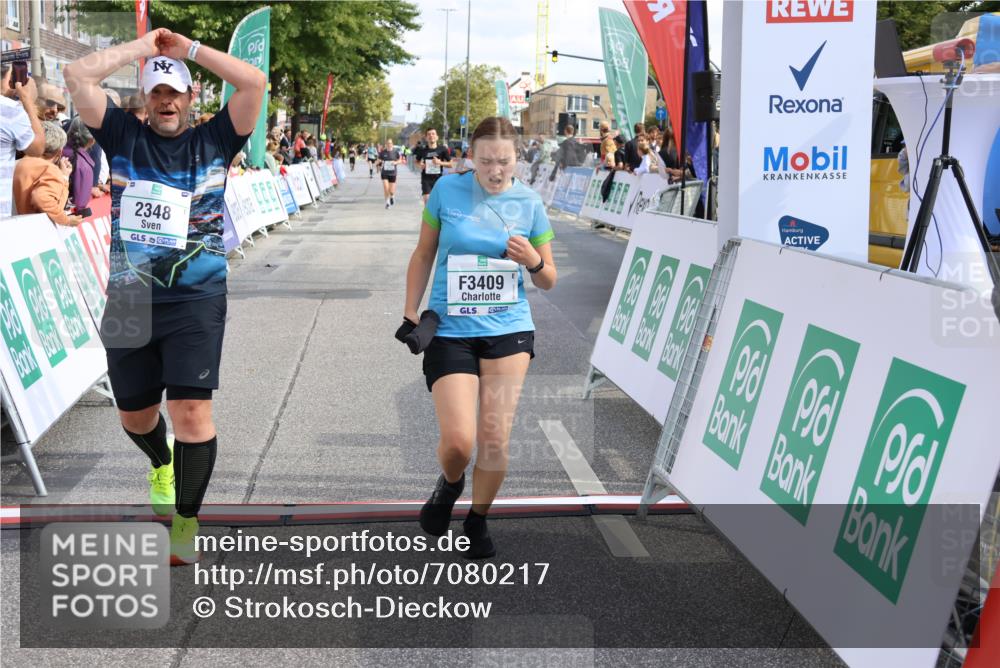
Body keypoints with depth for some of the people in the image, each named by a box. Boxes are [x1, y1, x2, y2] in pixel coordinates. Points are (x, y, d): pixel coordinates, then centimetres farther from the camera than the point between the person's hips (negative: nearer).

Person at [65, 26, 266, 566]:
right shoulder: (123, 136, 6)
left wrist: (188, 48, -2)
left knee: (192, 410, -12)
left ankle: (185, 526, 0)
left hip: (197, 301, -2)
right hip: (128, 300, 3)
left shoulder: (213, 140, 4)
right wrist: (142, 46, 2)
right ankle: (162, 465, 49)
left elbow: (255, 82, -8)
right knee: (133, 414, 15)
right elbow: (77, 75, -4)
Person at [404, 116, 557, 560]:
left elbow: (548, 282, 7)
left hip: (508, 328, 1)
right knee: (458, 441, -12)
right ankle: (449, 484, 25)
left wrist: (534, 261, -14)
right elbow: (424, 253, 10)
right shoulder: (447, 189, -3)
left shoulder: (529, 202, 0)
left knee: (495, 440, -2)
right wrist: (410, 312, 5)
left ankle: (477, 522, 24)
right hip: (449, 329, -1)